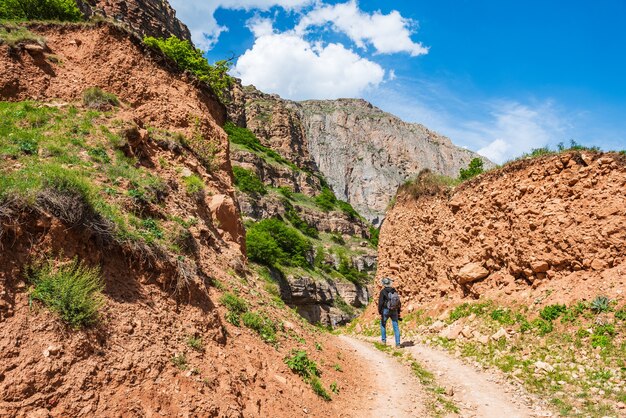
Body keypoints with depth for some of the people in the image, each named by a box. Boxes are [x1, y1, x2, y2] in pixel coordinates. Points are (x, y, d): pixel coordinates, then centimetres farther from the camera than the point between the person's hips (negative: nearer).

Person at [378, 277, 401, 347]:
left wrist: (380, 313, -7)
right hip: (394, 311, 3)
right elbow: (398, 302, 8)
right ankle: (398, 344, 2)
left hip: (386, 311, -3)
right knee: (396, 327, 5)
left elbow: (380, 303, -14)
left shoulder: (383, 292, -10)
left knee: (383, 324, 21)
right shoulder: (394, 291, 5)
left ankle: (384, 340, 19)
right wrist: (398, 313, 15)